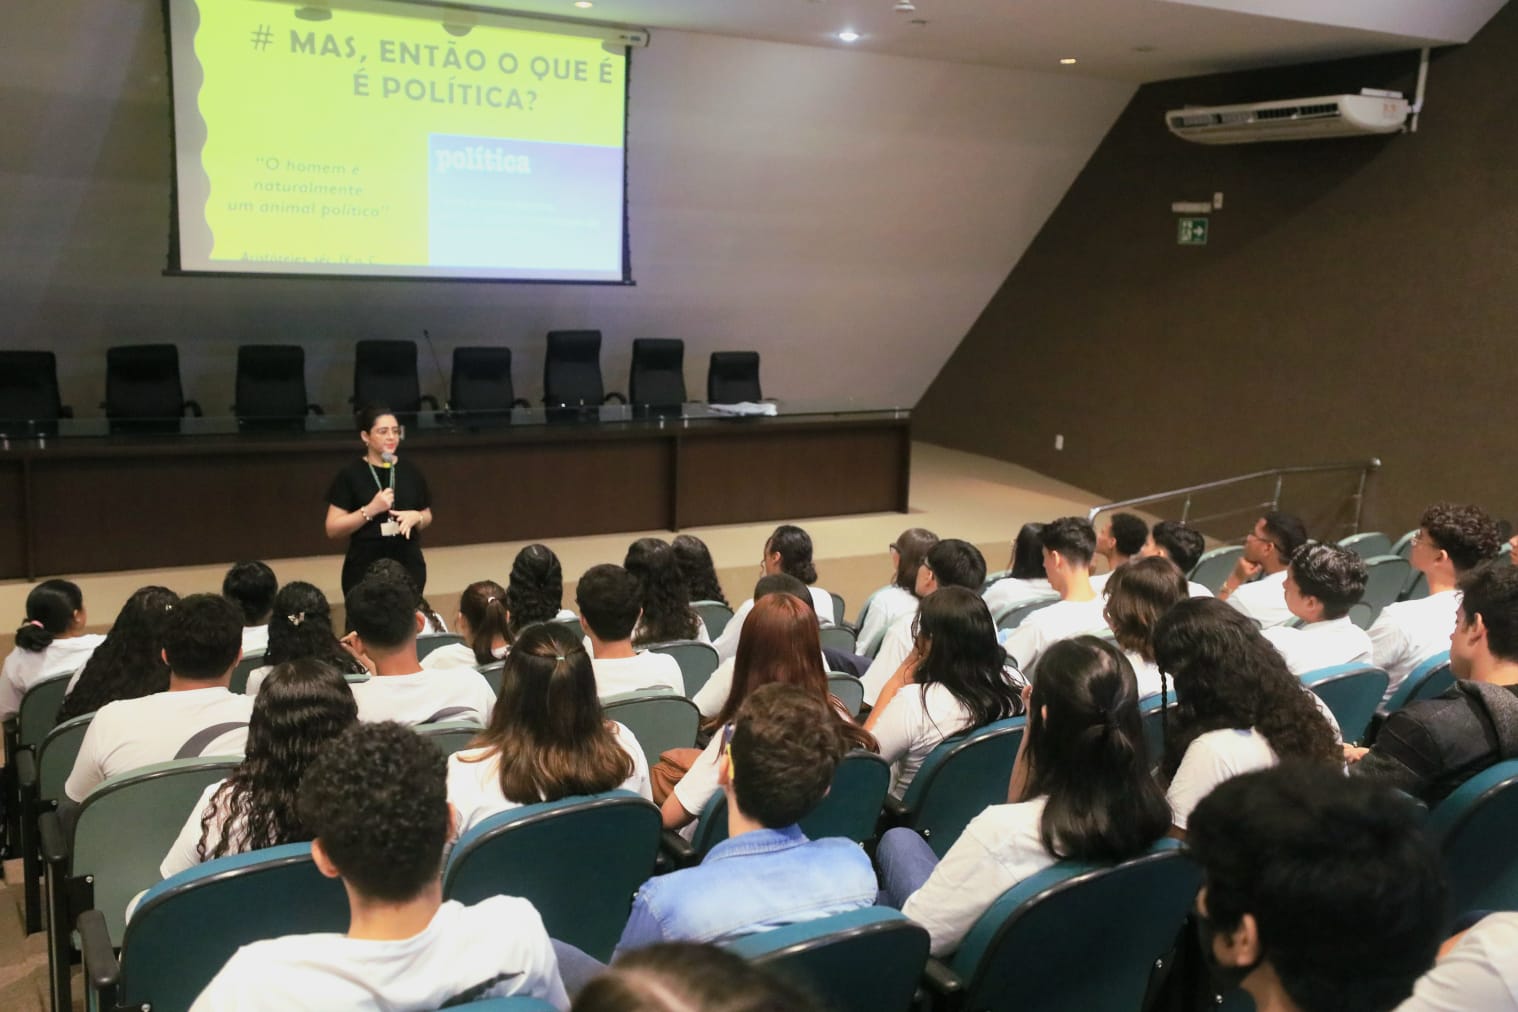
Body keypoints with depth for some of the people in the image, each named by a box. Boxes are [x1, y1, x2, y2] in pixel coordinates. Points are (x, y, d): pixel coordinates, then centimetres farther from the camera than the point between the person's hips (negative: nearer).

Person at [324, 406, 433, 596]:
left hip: (408, 567, 3)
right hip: (364, 571, -3)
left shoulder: (410, 472, 6)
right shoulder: (350, 475, -4)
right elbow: (332, 530, -6)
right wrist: (370, 510, -17)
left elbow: (427, 517, 16)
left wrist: (416, 517, -7)